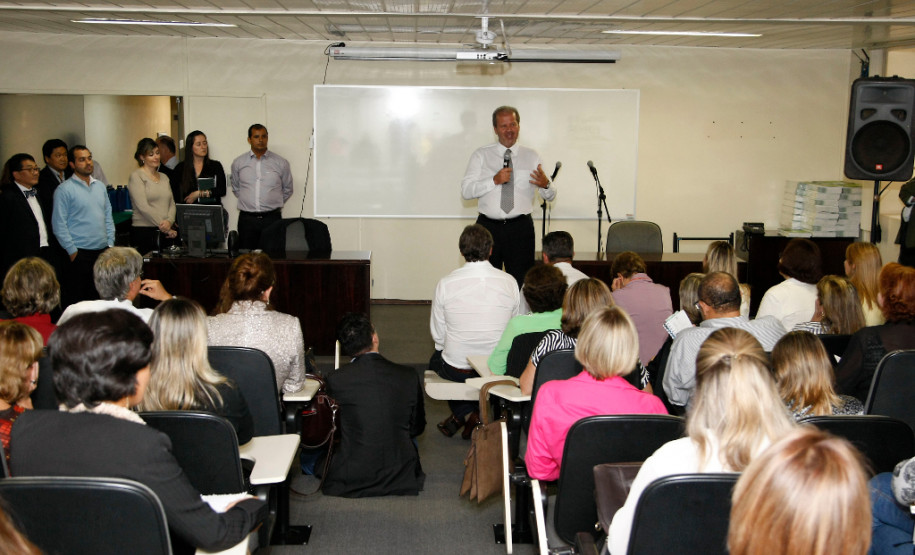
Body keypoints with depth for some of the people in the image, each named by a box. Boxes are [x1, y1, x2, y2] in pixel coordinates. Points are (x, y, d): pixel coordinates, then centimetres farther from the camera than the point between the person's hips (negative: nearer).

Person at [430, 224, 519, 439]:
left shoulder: (445, 284, -11)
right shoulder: (509, 282, -7)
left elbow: (438, 335, -4)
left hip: (456, 369, -1)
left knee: (436, 358, 34)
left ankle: (461, 414, 25)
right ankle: (480, 413, 22)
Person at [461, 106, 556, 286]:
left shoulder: (532, 157, 10)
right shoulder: (481, 155, 6)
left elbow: (550, 196, 8)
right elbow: (466, 191, -3)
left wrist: (545, 184, -16)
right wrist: (494, 180, -16)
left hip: (521, 228, 0)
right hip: (488, 227, 0)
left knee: (522, 283, 1)